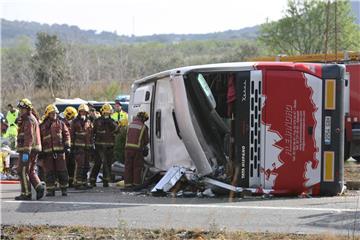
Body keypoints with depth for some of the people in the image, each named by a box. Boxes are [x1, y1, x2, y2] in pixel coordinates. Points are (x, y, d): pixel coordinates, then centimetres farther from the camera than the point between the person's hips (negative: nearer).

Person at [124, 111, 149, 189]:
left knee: (128, 166, 8)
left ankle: (128, 183, 7)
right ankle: (136, 183, 4)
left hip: (128, 147, 4)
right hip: (138, 148, -3)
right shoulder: (143, 127, -2)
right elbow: (146, 140, 4)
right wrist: (144, 145, 24)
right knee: (137, 167, 5)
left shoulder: (131, 124, 11)